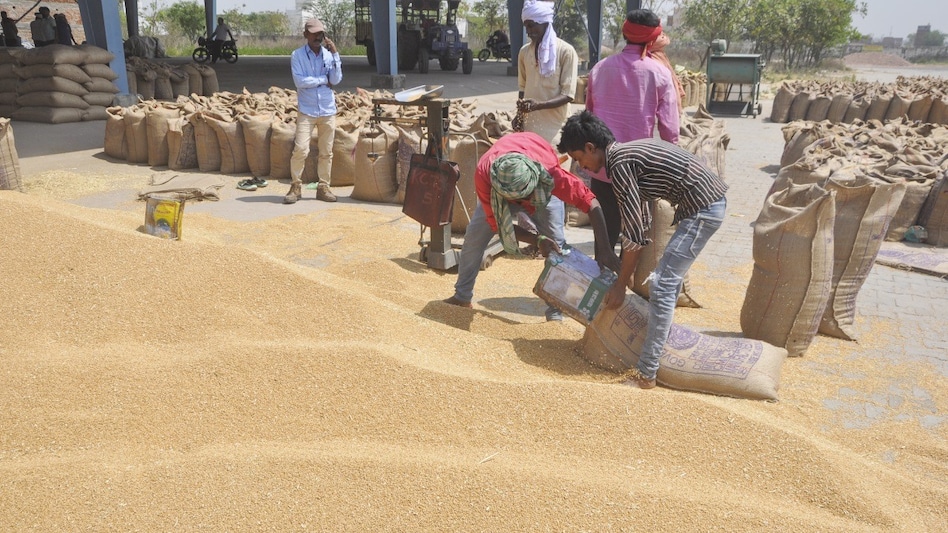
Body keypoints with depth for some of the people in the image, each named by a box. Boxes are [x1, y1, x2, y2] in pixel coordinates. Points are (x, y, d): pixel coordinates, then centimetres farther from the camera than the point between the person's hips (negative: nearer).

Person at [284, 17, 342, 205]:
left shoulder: (329, 54, 6)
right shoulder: (297, 55, -2)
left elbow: (336, 80, -3)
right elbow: (299, 81, -13)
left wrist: (334, 53, -8)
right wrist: (324, 79, -8)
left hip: (328, 110, 3)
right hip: (306, 110, -3)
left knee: (326, 152, 6)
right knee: (300, 149, -11)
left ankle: (323, 187, 15)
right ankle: (296, 186, 2)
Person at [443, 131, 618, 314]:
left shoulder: (549, 172, -47)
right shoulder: (483, 174, -43)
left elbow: (591, 203, -41)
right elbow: (497, 224, -32)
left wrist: (604, 250, -47)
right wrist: (537, 240, -46)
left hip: (543, 188, -1)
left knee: (556, 246, -14)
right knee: (474, 237, -6)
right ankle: (462, 296, 12)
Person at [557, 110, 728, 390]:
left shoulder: (619, 163, -15)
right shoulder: (628, 152, 13)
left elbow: (634, 234, -16)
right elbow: (642, 223, 17)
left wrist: (620, 284, -8)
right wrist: (628, 272, 20)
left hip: (703, 207, -10)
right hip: (711, 200, 10)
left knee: (662, 286, -11)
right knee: (669, 277, 23)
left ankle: (645, 374, -9)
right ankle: (663, 340, 39)